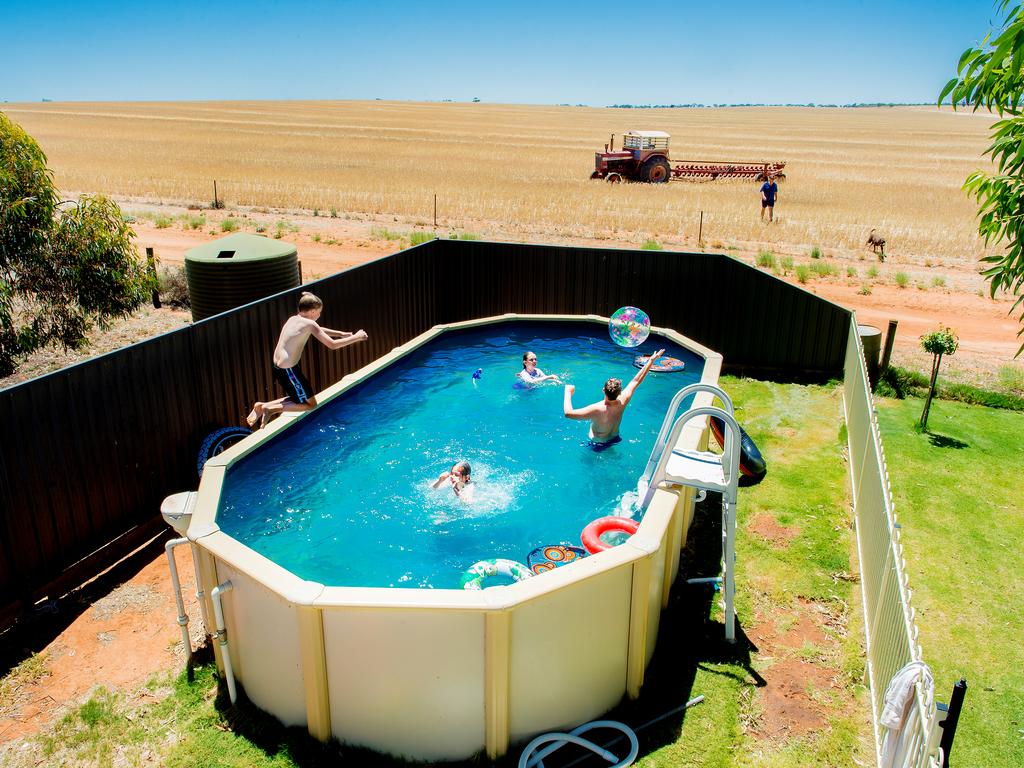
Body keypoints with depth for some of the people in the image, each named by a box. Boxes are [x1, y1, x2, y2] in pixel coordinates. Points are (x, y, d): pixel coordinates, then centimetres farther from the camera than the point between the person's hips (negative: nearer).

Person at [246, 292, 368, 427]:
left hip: (277, 366, 9)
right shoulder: (309, 324, -15)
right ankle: (271, 409, -3)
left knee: (296, 398, 27)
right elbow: (332, 345, -16)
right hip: (289, 370, -9)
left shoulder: (293, 319, 10)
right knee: (310, 404, 6)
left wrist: (341, 334, 23)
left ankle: (262, 406, 12)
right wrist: (355, 337, -6)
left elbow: (317, 330, 26)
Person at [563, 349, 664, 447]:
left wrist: (568, 392, -26)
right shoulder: (622, 403, -24)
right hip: (614, 439, 6)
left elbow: (568, 413, -40)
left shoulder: (596, 410, -39)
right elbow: (636, 381, -13)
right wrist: (651, 360, -3)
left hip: (598, 445, -5)